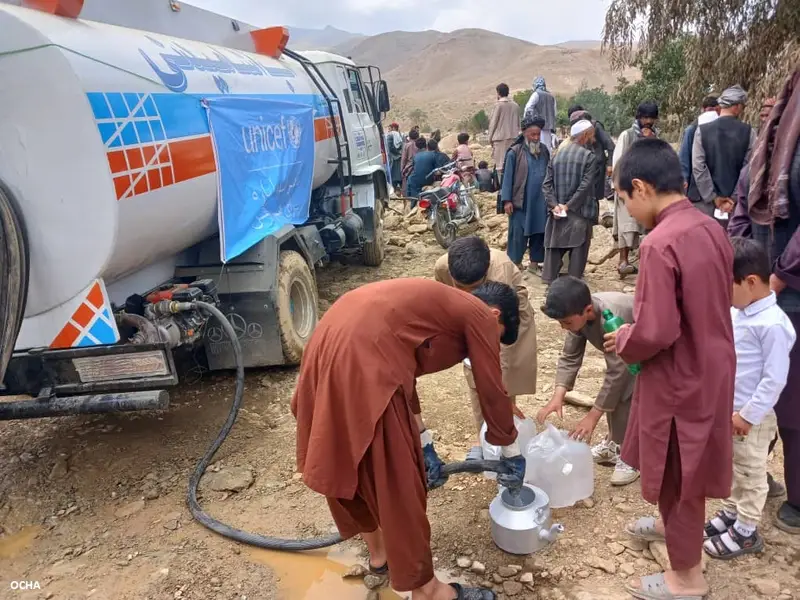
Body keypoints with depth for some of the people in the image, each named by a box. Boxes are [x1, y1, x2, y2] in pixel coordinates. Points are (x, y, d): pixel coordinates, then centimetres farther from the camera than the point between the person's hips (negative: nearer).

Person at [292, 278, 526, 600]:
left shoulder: (438, 304, 32)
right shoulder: (478, 315, 9)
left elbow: (403, 372, 33)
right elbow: (492, 393, 12)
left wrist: (423, 444, 36)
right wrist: (512, 454, 29)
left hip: (327, 346, 10)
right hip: (361, 362, -10)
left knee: (349, 463, 26)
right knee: (396, 479, 7)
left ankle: (379, 552, 49)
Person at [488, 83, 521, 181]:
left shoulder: (498, 104, -7)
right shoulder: (515, 105, 9)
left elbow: (493, 122, -6)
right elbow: (518, 123, 13)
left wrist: (490, 137, 1)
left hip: (500, 137, -5)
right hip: (513, 137, 5)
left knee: (501, 164, -3)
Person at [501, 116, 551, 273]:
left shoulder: (544, 151, 8)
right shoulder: (515, 152, -7)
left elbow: (549, 175, 12)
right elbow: (508, 176, -7)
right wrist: (506, 200, -12)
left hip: (540, 201, 5)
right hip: (520, 201, -5)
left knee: (539, 232, 9)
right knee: (518, 233, 1)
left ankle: (534, 263, 21)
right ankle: (516, 264, 13)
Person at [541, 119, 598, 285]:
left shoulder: (558, 155, 10)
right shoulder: (589, 156, -5)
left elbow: (546, 184, 1)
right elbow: (585, 185, -16)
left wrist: (554, 205, -6)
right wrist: (569, 205, -13)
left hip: (557, 212, 5)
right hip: (580, 213, -5)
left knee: (554, 248, 9)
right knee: (578, 250, 3)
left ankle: (549, 282, 10)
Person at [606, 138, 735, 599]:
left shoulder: (661, 243, -27)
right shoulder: (712, 228, 1)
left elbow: (655, 332, -28)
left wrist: (623, 342, -7)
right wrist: (635, 332, 12)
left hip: (679, 378, -8)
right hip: (711, 368, 8)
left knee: (675, 472, 11)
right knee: (685, 466, 28)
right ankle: (678, 526, 52)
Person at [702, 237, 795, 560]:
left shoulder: (772, 324, -26)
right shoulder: (737, 311, 0)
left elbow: (775, 379, -23)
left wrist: (747, 415, -18)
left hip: (752, 417, -8)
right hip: (728, 409, 8)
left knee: (751, 474, 11)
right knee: (735, 467, 23)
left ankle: (746, 532, 26)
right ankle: (732, 512, 41)